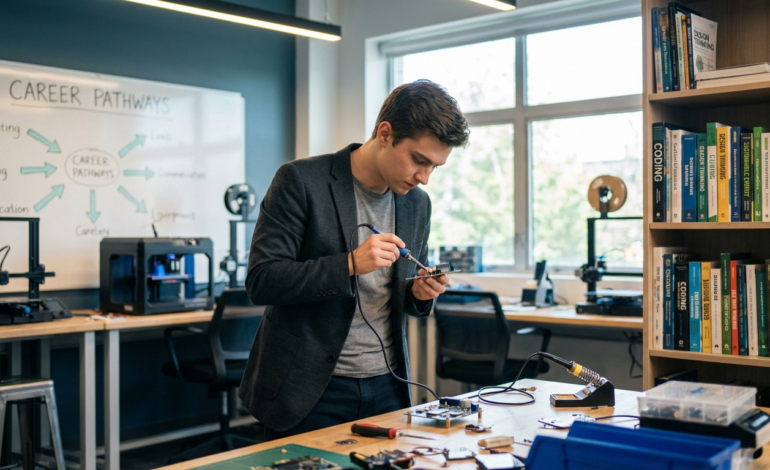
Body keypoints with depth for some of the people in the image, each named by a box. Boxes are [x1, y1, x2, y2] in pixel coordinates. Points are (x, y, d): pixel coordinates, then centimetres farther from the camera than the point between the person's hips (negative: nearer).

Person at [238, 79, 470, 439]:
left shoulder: (417, 203, 7)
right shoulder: (300, 180, -11)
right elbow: (260, 281, -16)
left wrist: (421, 294, -6)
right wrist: (350, 264, -25)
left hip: (386, 388, 5)